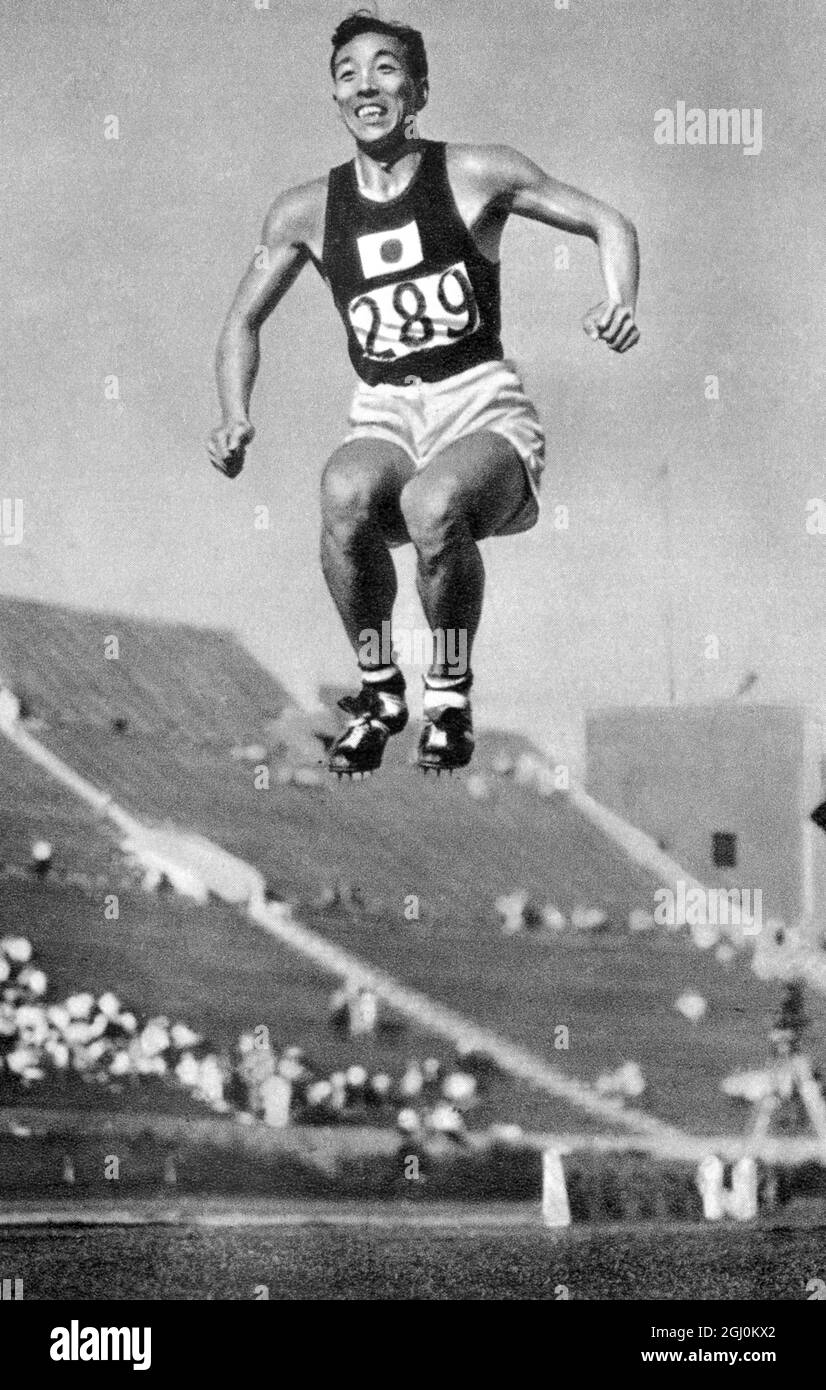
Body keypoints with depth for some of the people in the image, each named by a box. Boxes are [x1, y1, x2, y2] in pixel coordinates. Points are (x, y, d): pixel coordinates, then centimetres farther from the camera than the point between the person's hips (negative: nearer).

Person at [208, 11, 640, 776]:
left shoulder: (474, 175, -1)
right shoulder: (306, 211, 6)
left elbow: (607, 222, 7)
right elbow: (243, 321, 17)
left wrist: (621, 304, -13)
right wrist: (235, 419, 0)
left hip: (484, 411, -2)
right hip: (384, 419, 2)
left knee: (432, 506, -37)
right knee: (344, 497, -34)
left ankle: (449, 696, -9)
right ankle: (378, 691, -10)